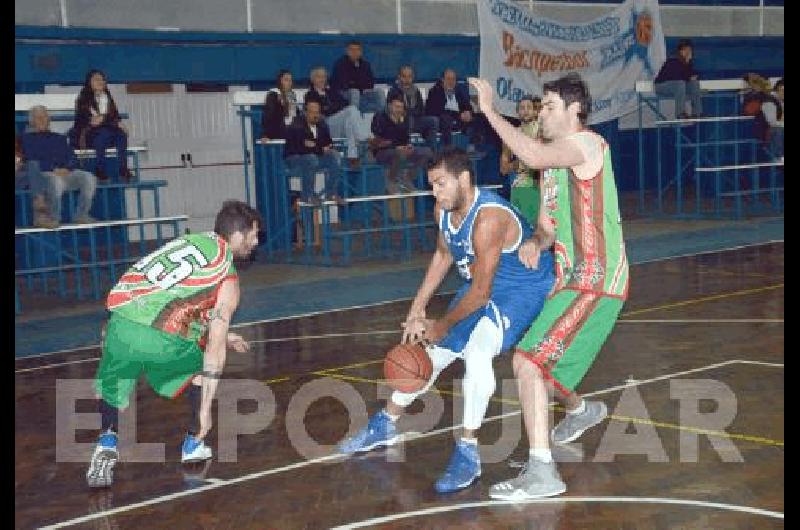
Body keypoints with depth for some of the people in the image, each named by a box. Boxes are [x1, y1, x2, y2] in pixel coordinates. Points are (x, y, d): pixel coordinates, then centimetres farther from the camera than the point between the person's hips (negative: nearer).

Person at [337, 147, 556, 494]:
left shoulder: (489, 218, -34)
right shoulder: (444, 210, -8)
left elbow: (480, 293, -28)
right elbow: (443, 255, 12)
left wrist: (442, 326, -14)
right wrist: (417, 310, 6)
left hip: (524, 289, -8)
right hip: (482, 286, 9)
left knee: (477, 352, -32)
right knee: (434, 353, 14)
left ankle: (468, 453, -22)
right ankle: (384, 425, 33)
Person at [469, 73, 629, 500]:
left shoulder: (588, 144, -13)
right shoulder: (552, 162, 16)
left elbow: (531, 155, -33)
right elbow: (548, 226, 18)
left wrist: (489, 110, -25)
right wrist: (534, 243, -6)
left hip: (595, 284, -10)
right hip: (569, 279, 10)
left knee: (529, 361, -19)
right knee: (541, 362, 23)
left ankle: (541, 472, -17)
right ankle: (580, 410, 52)